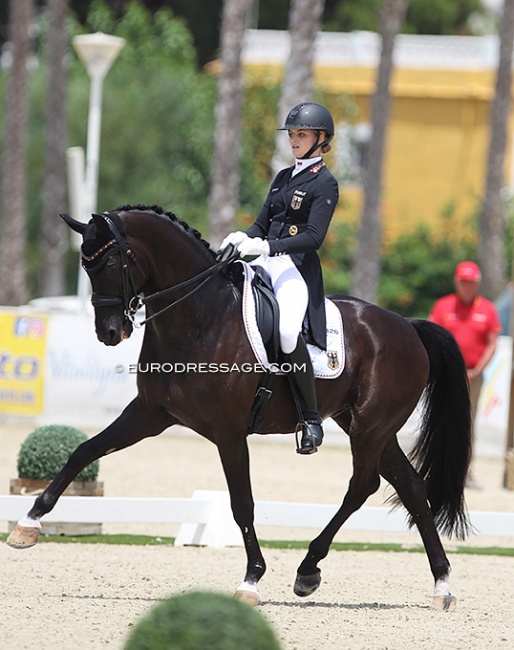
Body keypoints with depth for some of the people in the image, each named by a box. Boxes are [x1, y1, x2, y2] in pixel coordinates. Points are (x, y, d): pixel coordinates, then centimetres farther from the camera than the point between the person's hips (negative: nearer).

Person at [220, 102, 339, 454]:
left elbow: (313, 237, -14)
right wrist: (242, 237, -4)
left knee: (286, 329, -33)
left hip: (297, 268, -9)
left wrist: (267, 246, -25)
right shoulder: (284, 177, 20)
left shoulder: (325, 184, -4)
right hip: (265, 262, 9)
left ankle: (312, 418, -24)